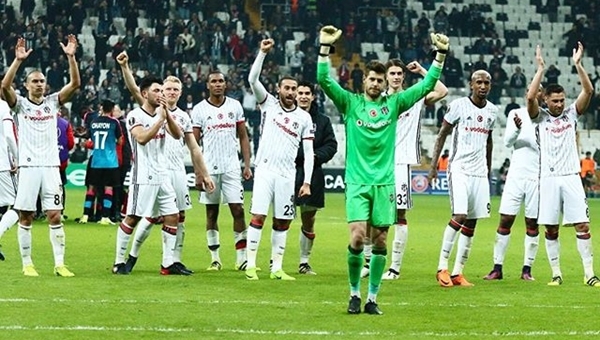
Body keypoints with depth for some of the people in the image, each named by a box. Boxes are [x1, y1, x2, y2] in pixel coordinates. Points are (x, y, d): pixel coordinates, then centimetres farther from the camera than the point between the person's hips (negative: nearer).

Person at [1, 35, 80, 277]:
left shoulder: (53, 102, 11)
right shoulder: (20, 104, 4)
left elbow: (75, 84, 1)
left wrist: (70, 57, -12)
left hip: (51, 166, 2)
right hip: (28, 166, -2)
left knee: (55, 216, -1)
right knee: (25, 217, 1)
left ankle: (60, 264, 0)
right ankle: (27, 264, 8)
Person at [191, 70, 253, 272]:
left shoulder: (235, 106, 5)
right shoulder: (199, 110, 1)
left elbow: (243, 137, 9)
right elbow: (194, 143, 2)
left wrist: (247, 165, 1)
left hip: (231, 168, 1)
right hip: (209, 169, -1)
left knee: (238, 211, -5)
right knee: (212, 213, 5)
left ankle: (241, 258, -3)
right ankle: (215, 259, 11)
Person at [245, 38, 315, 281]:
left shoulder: (304, 118, 8)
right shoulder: (269, 104, 6)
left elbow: (308, 152, 8)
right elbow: (253, 79, -7)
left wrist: (307, 182, 1)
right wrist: (263, 53, -16)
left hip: (287, 174, 2)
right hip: (265, 170, -2)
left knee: (282, 221, 4)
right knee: (258, 216, -9)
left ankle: (277, 268, 10)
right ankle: (251, 265, -7)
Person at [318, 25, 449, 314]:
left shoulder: (393, 104, 9)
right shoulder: (350, 103, 4)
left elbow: (427, 85, 9)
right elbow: (324, 80, -6)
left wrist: (440, 55, 1)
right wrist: (325, 47, -17)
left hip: (384, 183, 2)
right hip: (357, 182, -2)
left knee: (380, 241, 1)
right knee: (357, 237, -13)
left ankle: (372, 298, 9)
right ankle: (354, 294, 2)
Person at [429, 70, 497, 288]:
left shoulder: (492, 111, 11)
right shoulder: (459, 106, -6)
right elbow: (442, 134, -1)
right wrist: (434, 165, -6)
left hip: (479, 172, 6)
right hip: (460, 169, -6)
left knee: (471, 223, 3)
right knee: (459, 216, -18)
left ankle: (458, 272, 6)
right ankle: (442, 267, -11)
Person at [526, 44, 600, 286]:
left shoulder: (571, 114, 9)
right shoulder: (540, 117, 5)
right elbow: (530, 97, -13)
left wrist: (578, 65, -10)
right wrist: (541, 69, -13)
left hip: (571, 176, 1)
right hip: (548, 178, -1)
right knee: (551, 228, 2)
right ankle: (556, 273, 10)